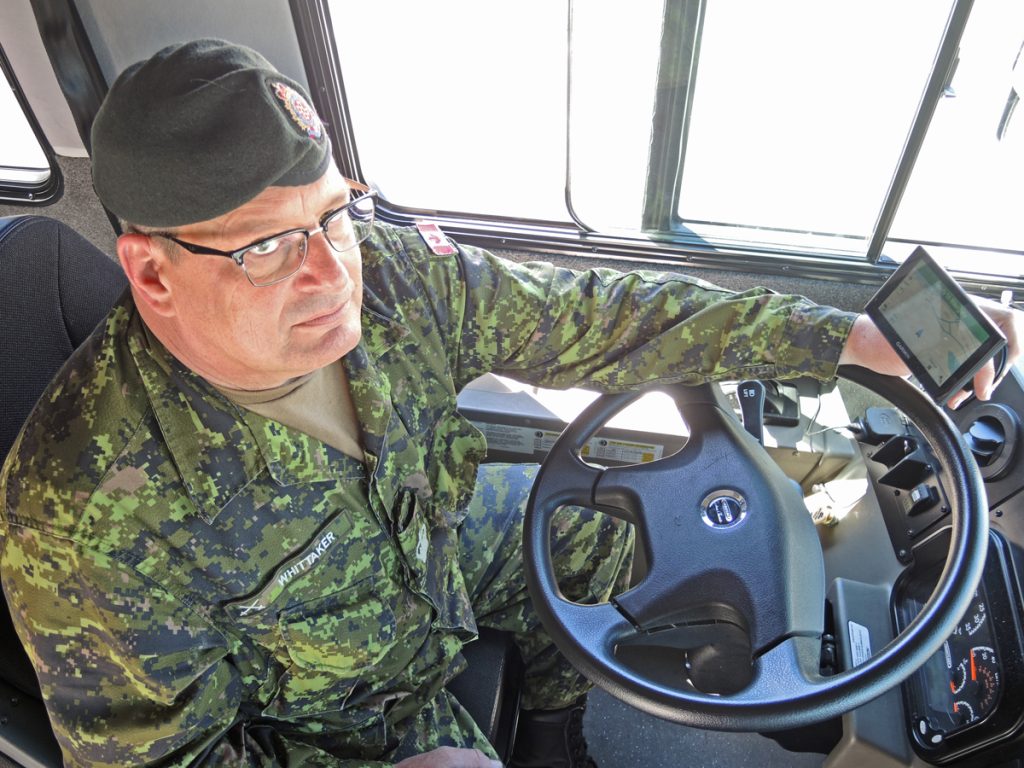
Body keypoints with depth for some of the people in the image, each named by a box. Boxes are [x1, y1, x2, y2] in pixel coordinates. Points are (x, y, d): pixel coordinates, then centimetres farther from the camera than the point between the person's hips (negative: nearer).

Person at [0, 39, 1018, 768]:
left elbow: (589, 318, -18)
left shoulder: (389, 276, -23)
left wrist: (845, 338, -18)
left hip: (430, 547, 5)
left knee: (594, 521, 4)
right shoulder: (87, 521, -33)